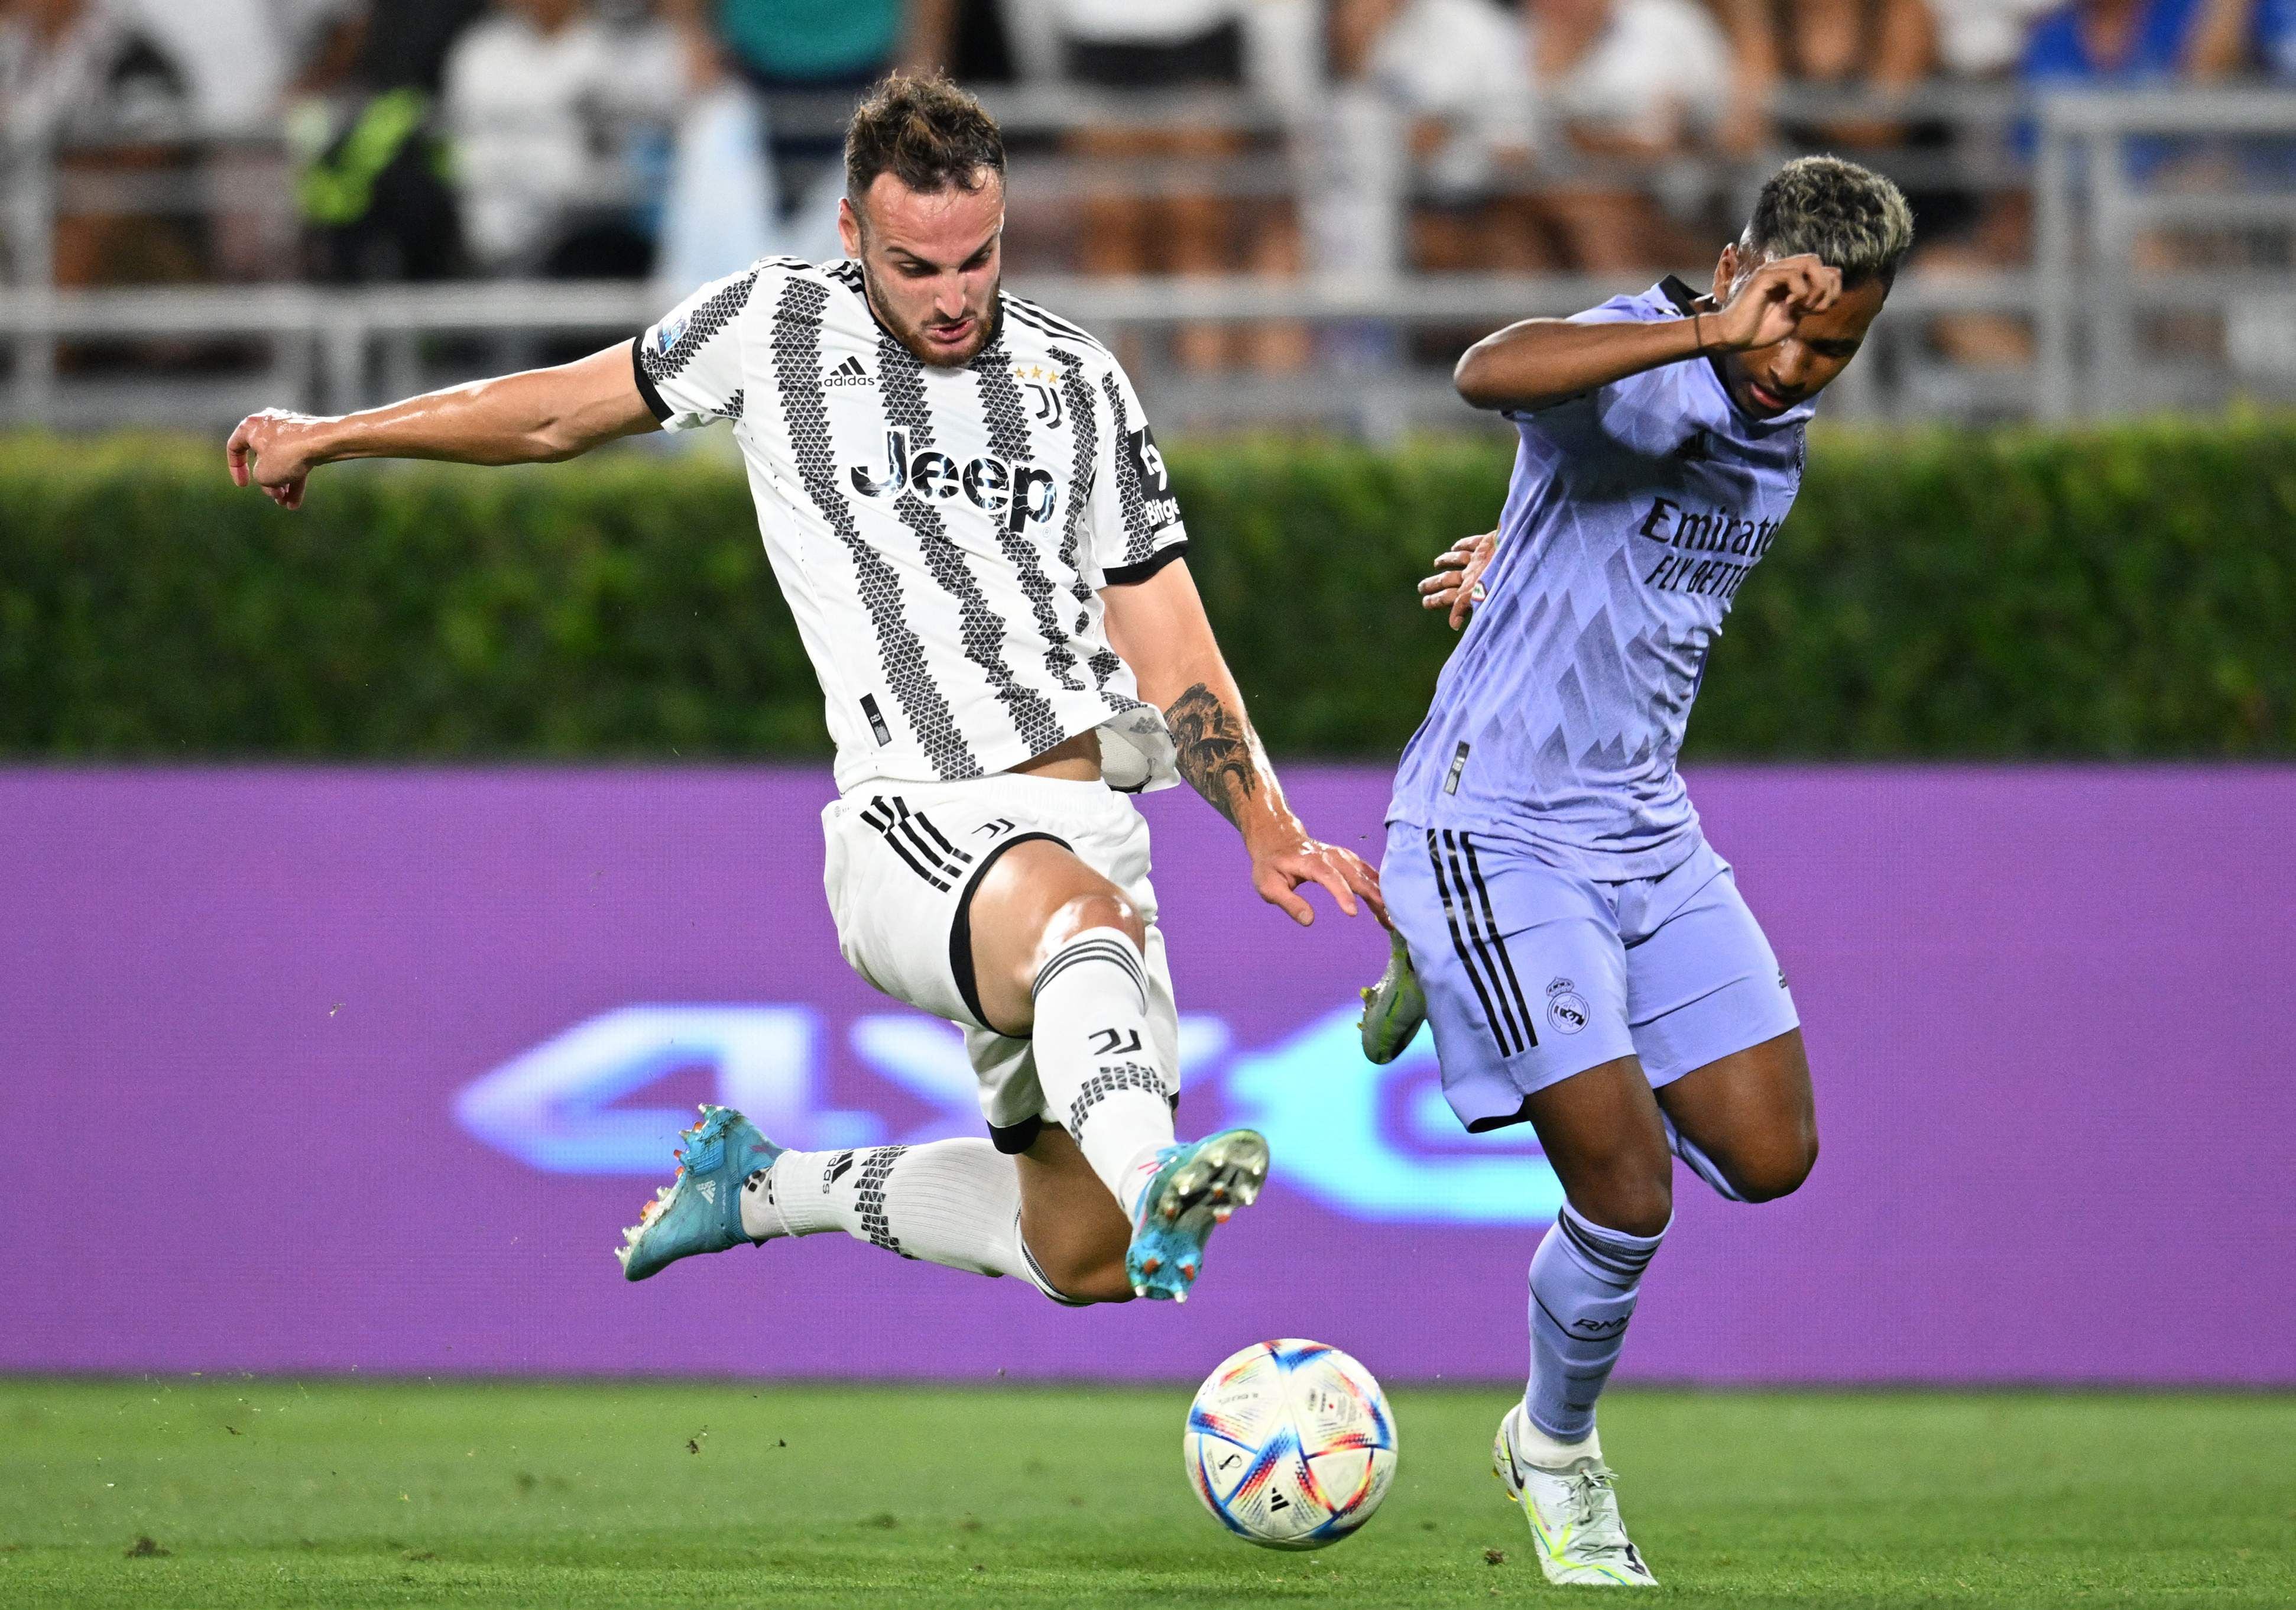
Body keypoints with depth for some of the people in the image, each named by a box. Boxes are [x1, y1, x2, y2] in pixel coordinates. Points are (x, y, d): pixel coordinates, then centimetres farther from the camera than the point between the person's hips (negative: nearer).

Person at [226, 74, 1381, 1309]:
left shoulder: (1079, 383, 13)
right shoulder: (777, 326, 6)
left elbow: (1174, 663, 14)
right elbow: (556, 413, 21)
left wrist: (1266, 830, 0)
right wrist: (329, 436, 29)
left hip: (1093, 822, 5)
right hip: (918, 825, -5)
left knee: (1086, 1260, 1)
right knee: (1084, 916, -40)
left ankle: (766, 1184, 25)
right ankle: (1154, 1183, -69)